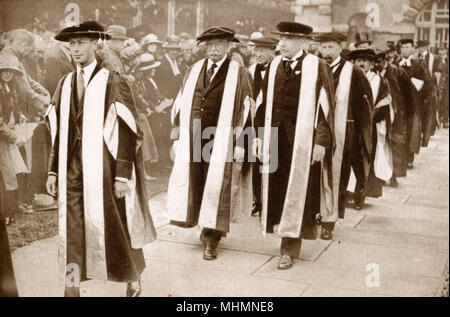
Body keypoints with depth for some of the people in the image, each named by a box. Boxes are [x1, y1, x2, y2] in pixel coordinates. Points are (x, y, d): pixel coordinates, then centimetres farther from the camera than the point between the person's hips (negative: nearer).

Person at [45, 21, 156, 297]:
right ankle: (72, 289, 16)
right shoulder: (65, 84, 10)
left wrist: (123, 175, -14)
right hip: (73, 171, 4)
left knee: (117, 230, 7)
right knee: (71, 233, 4)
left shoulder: (113, 82, -6)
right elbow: (58, 131, 13)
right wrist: (53, 170, 10)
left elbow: (127, 131, -10)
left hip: (104, 169, -4)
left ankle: (134, 282, 30)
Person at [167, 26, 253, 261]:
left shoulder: (239, 74, -1)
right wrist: (179, 135, 9)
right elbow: (182, 103, 14)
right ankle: (206, 229, 28)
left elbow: (245, 109, -5)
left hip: (221, 142, -4)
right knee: (192, 186, 8)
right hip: (192, 140, 4)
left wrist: (240, 144, -11)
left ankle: (210, 239, 12)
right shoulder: (194, 71, 11)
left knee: (215, 188, -1)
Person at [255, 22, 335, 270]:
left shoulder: (317, 68, -5)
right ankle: (290, 243, 27)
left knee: (296, 193, 0)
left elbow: (325, 107, -7)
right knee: (276, 191, 10)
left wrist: (321, 142, -13)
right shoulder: (274, 67, 9)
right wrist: (260, 135, 7)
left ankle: (289, 248, 11)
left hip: (302, 140, -5)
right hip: (276, 137, 5)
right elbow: (265, 104, 12)